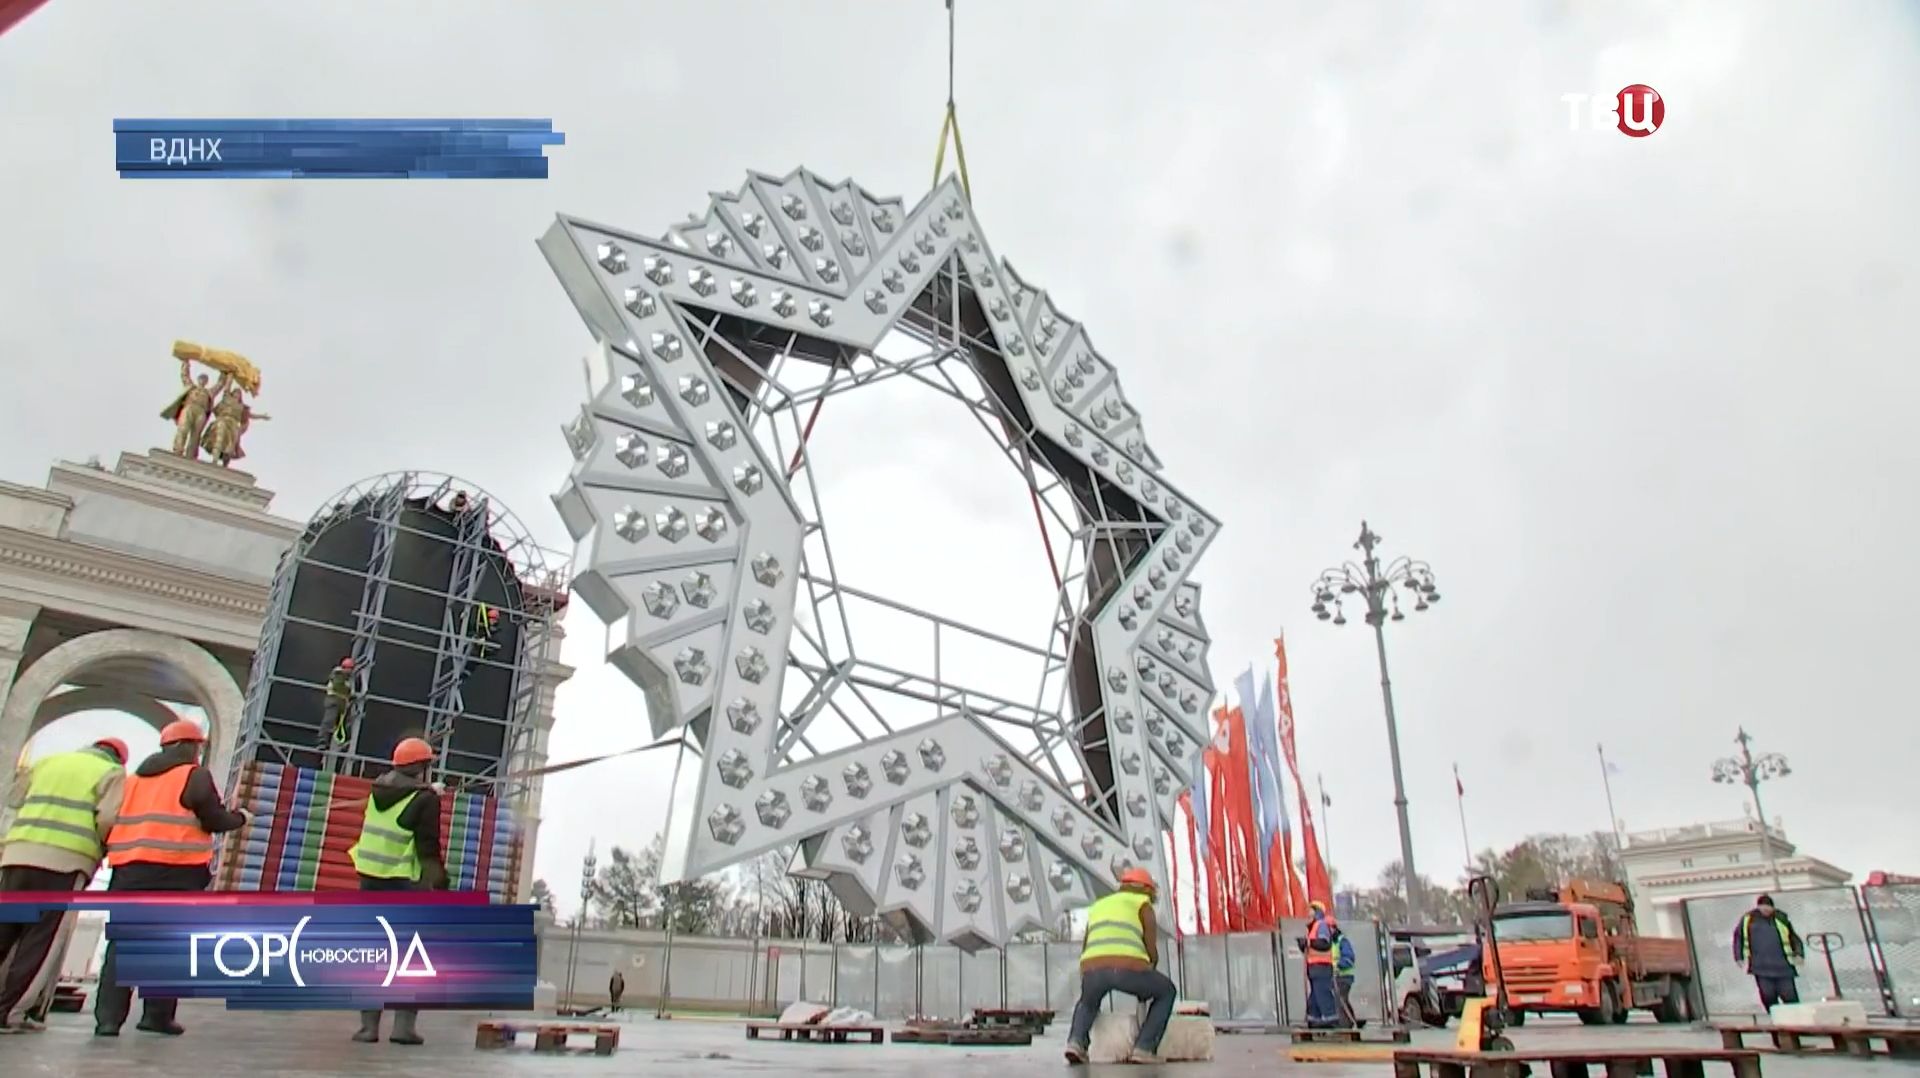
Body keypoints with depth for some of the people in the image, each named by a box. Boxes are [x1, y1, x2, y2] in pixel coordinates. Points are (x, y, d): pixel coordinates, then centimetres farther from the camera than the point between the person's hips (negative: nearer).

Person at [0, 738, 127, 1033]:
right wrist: (99, 850, 9)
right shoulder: (113, 772, 6)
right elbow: (106, 819, -7)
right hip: (66, 860, -4)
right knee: (38, 939, 2)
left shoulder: (49, 761, 21)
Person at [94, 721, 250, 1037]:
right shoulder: (195, 775, 2)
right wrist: (239, 818, 16)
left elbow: (115, 818, 19)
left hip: (129, 868, 5)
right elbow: (215, 819, -2)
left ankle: (108, 1017, -2)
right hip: (176, 871, -5)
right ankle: (158, 1014, 0)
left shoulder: (135, 777, 21)